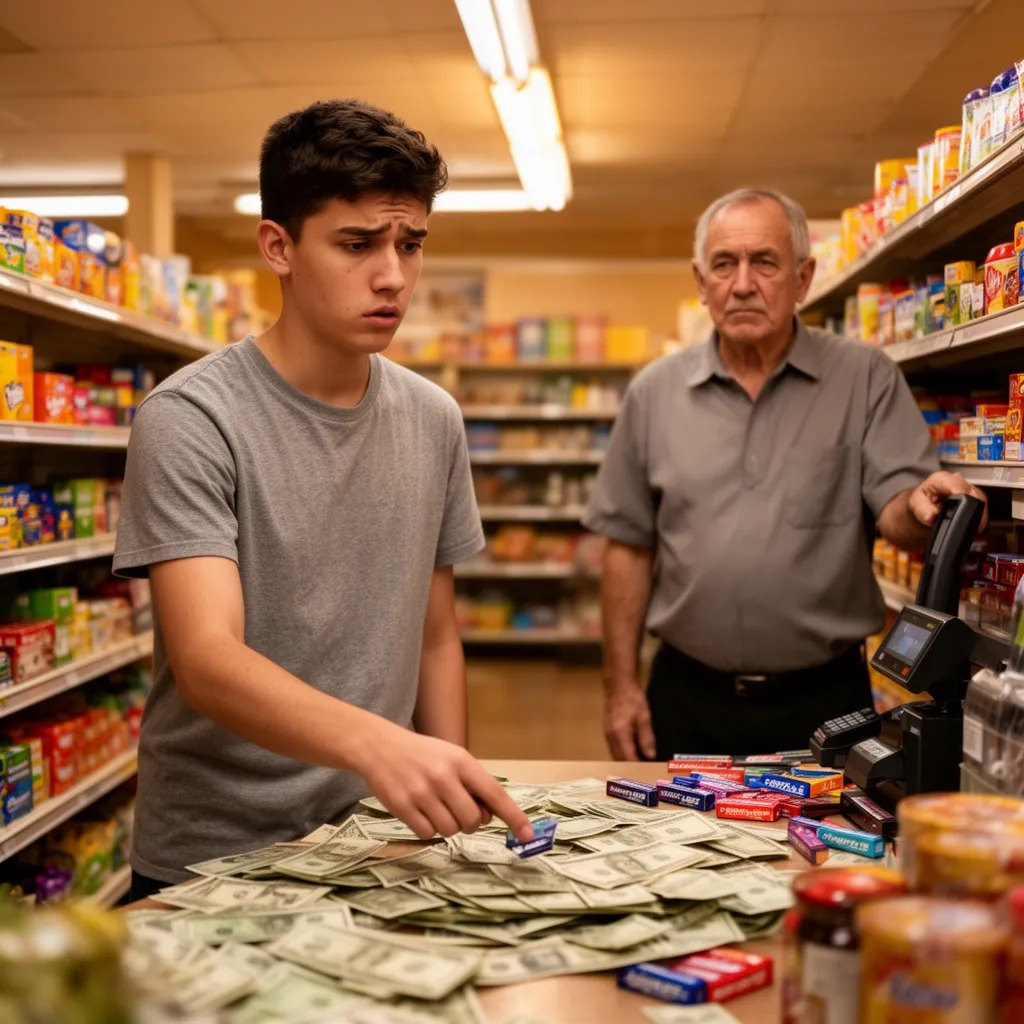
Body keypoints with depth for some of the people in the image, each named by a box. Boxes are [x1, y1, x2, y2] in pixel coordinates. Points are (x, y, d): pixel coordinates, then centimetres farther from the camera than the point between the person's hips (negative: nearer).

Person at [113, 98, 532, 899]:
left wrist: (453, 802, 1)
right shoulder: (191, 419, -16)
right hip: (215, 864, -4)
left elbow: (435, 638, 8)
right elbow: (207, 660, -27)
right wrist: (377, 744, -42)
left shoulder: (434, 420, 2)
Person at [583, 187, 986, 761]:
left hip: (824, 698, -1)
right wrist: (621, 685, 2)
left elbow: (893, 510, -8)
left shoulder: (867, 379, -1)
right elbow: (630, 545, 6)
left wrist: (918, 506, -33)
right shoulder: (655, 392, 3)